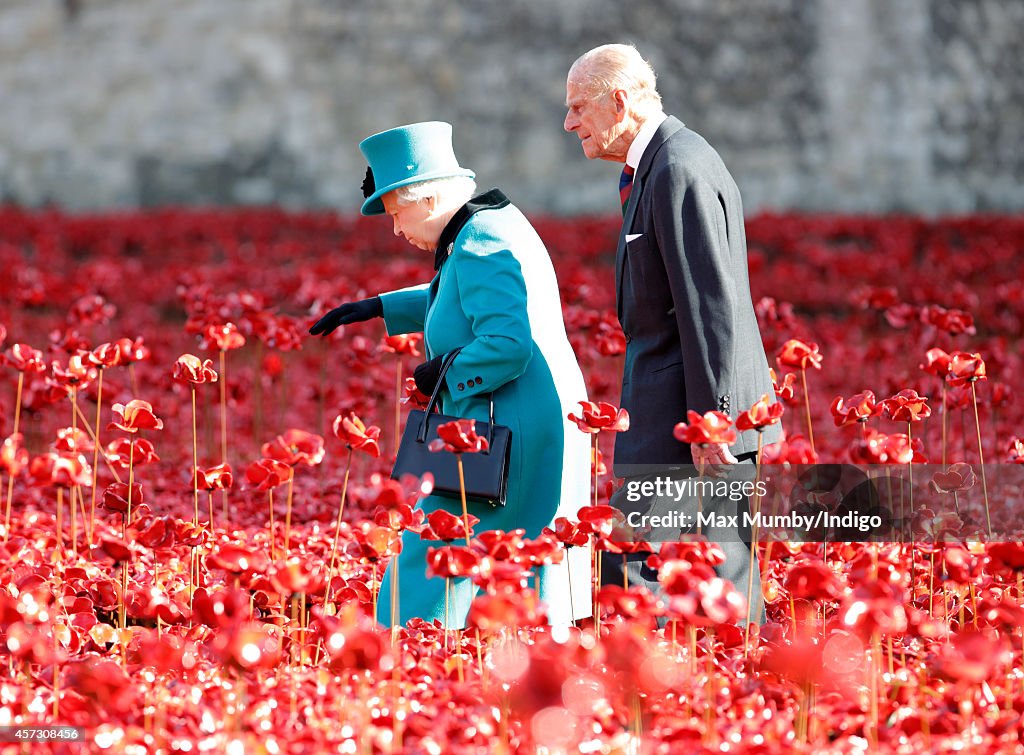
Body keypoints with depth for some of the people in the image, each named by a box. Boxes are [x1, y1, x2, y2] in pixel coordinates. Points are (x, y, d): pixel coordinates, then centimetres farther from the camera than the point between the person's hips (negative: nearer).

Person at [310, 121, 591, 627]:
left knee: (429, 566, -5)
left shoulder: (480, 247, -18)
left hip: (510, 438, -10)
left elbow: (508, 344, -29)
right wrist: (381, 308, 30)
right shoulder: (491, 222, 14)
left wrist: (446, 376, -13)